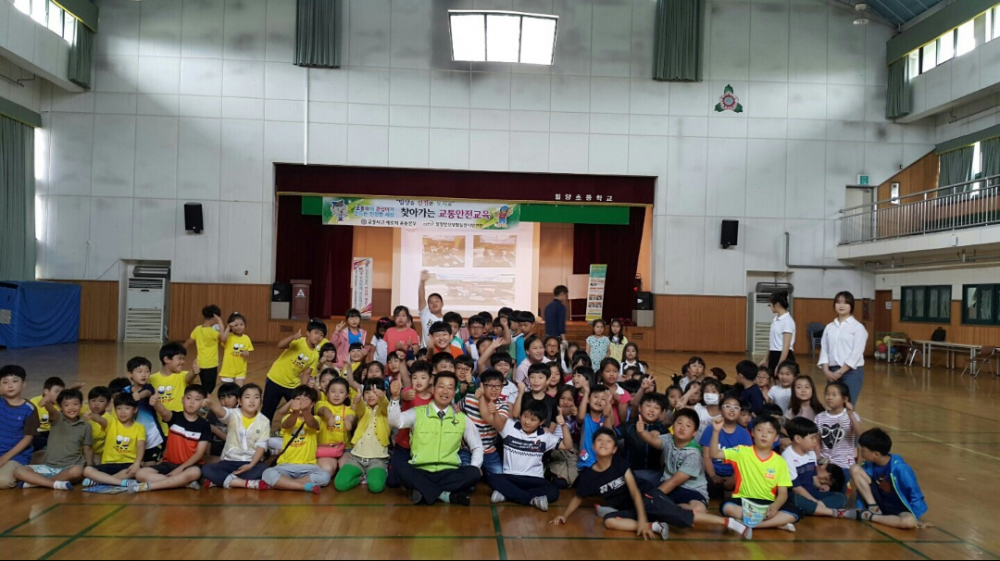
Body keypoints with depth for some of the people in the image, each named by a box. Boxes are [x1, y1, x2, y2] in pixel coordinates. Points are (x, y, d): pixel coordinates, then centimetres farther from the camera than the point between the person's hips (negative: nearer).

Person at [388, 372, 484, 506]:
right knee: (399, 467, -31)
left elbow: (477, 446, 16)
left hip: (449, 473, 1)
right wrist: (395, 398, -31)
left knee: (474, 473, -27)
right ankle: (445, 494, -26)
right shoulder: (417, 413, 3)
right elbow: (395, 421, -16)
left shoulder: (462, 418, 9)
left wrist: (476, 466, -2)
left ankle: (424, 491, -23)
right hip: (420, 472, -1)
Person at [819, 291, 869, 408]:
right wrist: (826, 370, -7)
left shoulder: (858, 327, -3)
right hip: (832, 372, 5)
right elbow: (824, 350, 8)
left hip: (852, 372, -5)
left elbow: (856, 353, -10)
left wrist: (840, 372, -14)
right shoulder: (829, 327, 11)